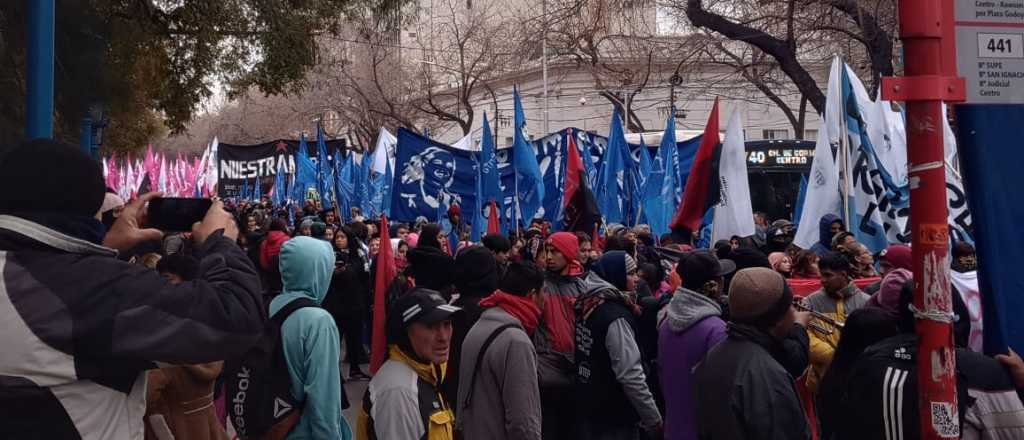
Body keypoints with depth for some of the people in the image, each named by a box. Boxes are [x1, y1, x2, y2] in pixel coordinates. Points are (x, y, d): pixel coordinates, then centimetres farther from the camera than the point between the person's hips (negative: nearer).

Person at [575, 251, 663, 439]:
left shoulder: (587, 305, 4)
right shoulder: (616, 316, -21)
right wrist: (654, 419, -17)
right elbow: (630, 376, -24)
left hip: (586, 408, 8)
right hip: (613, 417, -8)